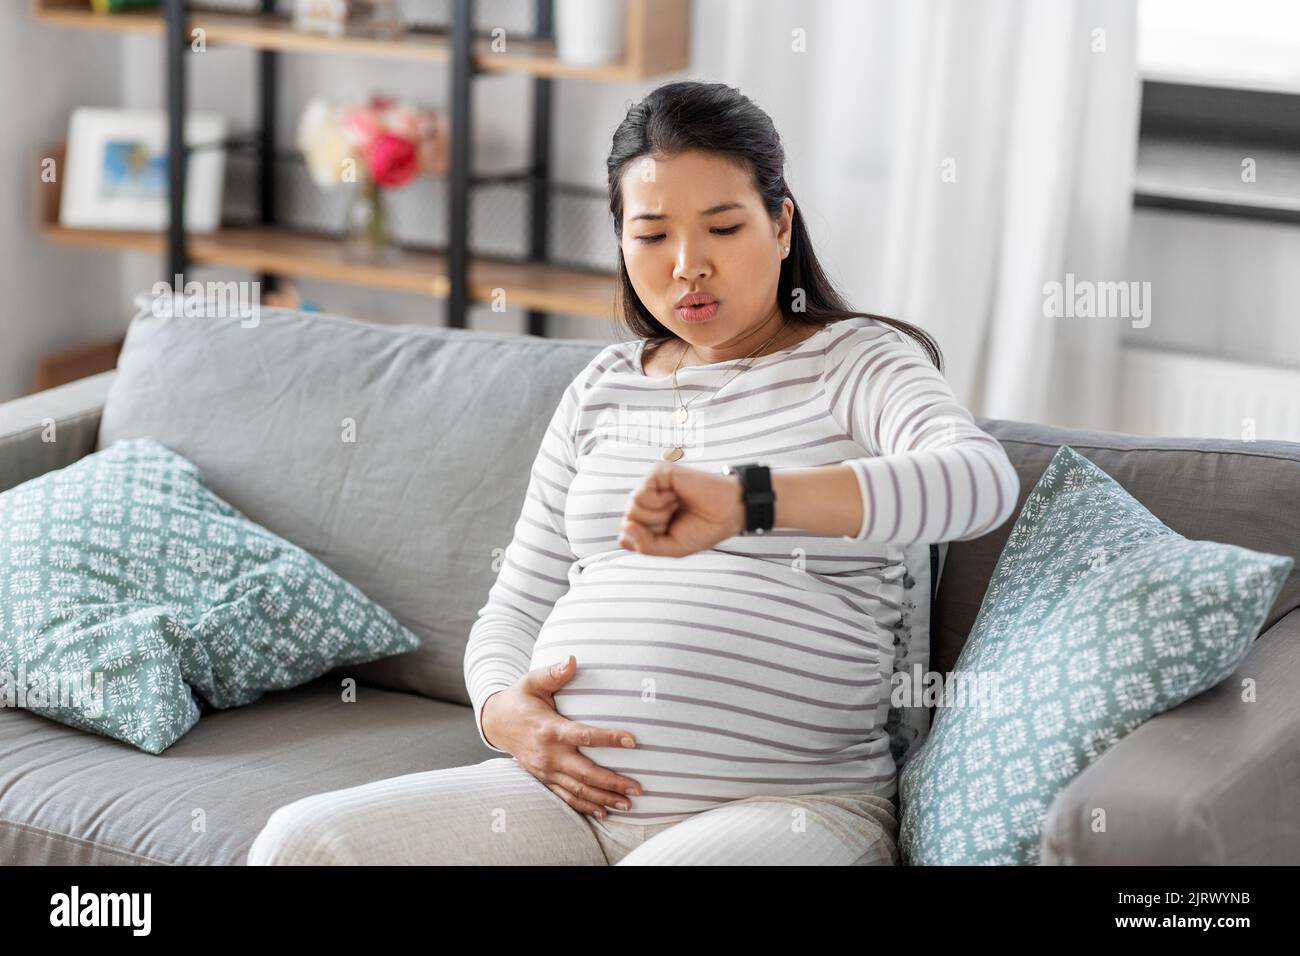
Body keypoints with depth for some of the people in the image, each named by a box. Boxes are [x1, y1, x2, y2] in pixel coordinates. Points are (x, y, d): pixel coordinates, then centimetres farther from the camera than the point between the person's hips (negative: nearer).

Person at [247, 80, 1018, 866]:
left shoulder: (857, 363, 5)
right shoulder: (602, 391, 21)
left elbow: (982, 480, -18)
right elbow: (516, 608, 23)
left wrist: (745, 500, -34)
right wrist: (502, 709, -3)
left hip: (783, 802, -5)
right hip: (572, 790, 5)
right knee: (303, 842, -15)